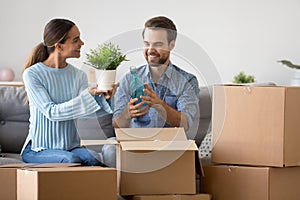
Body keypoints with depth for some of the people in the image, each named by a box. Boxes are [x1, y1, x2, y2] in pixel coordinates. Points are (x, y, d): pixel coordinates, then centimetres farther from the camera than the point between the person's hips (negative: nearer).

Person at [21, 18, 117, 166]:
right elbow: (51, 112, -18)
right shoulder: (32, 74, -8)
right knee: (71, 160, -34)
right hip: (38, 149, -4)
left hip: (71, 146, 4)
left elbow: (85, 111, -6)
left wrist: (103, 98, -27)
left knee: (93, 158, -29)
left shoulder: (79, 76, 7)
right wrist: (88, 94, -26)